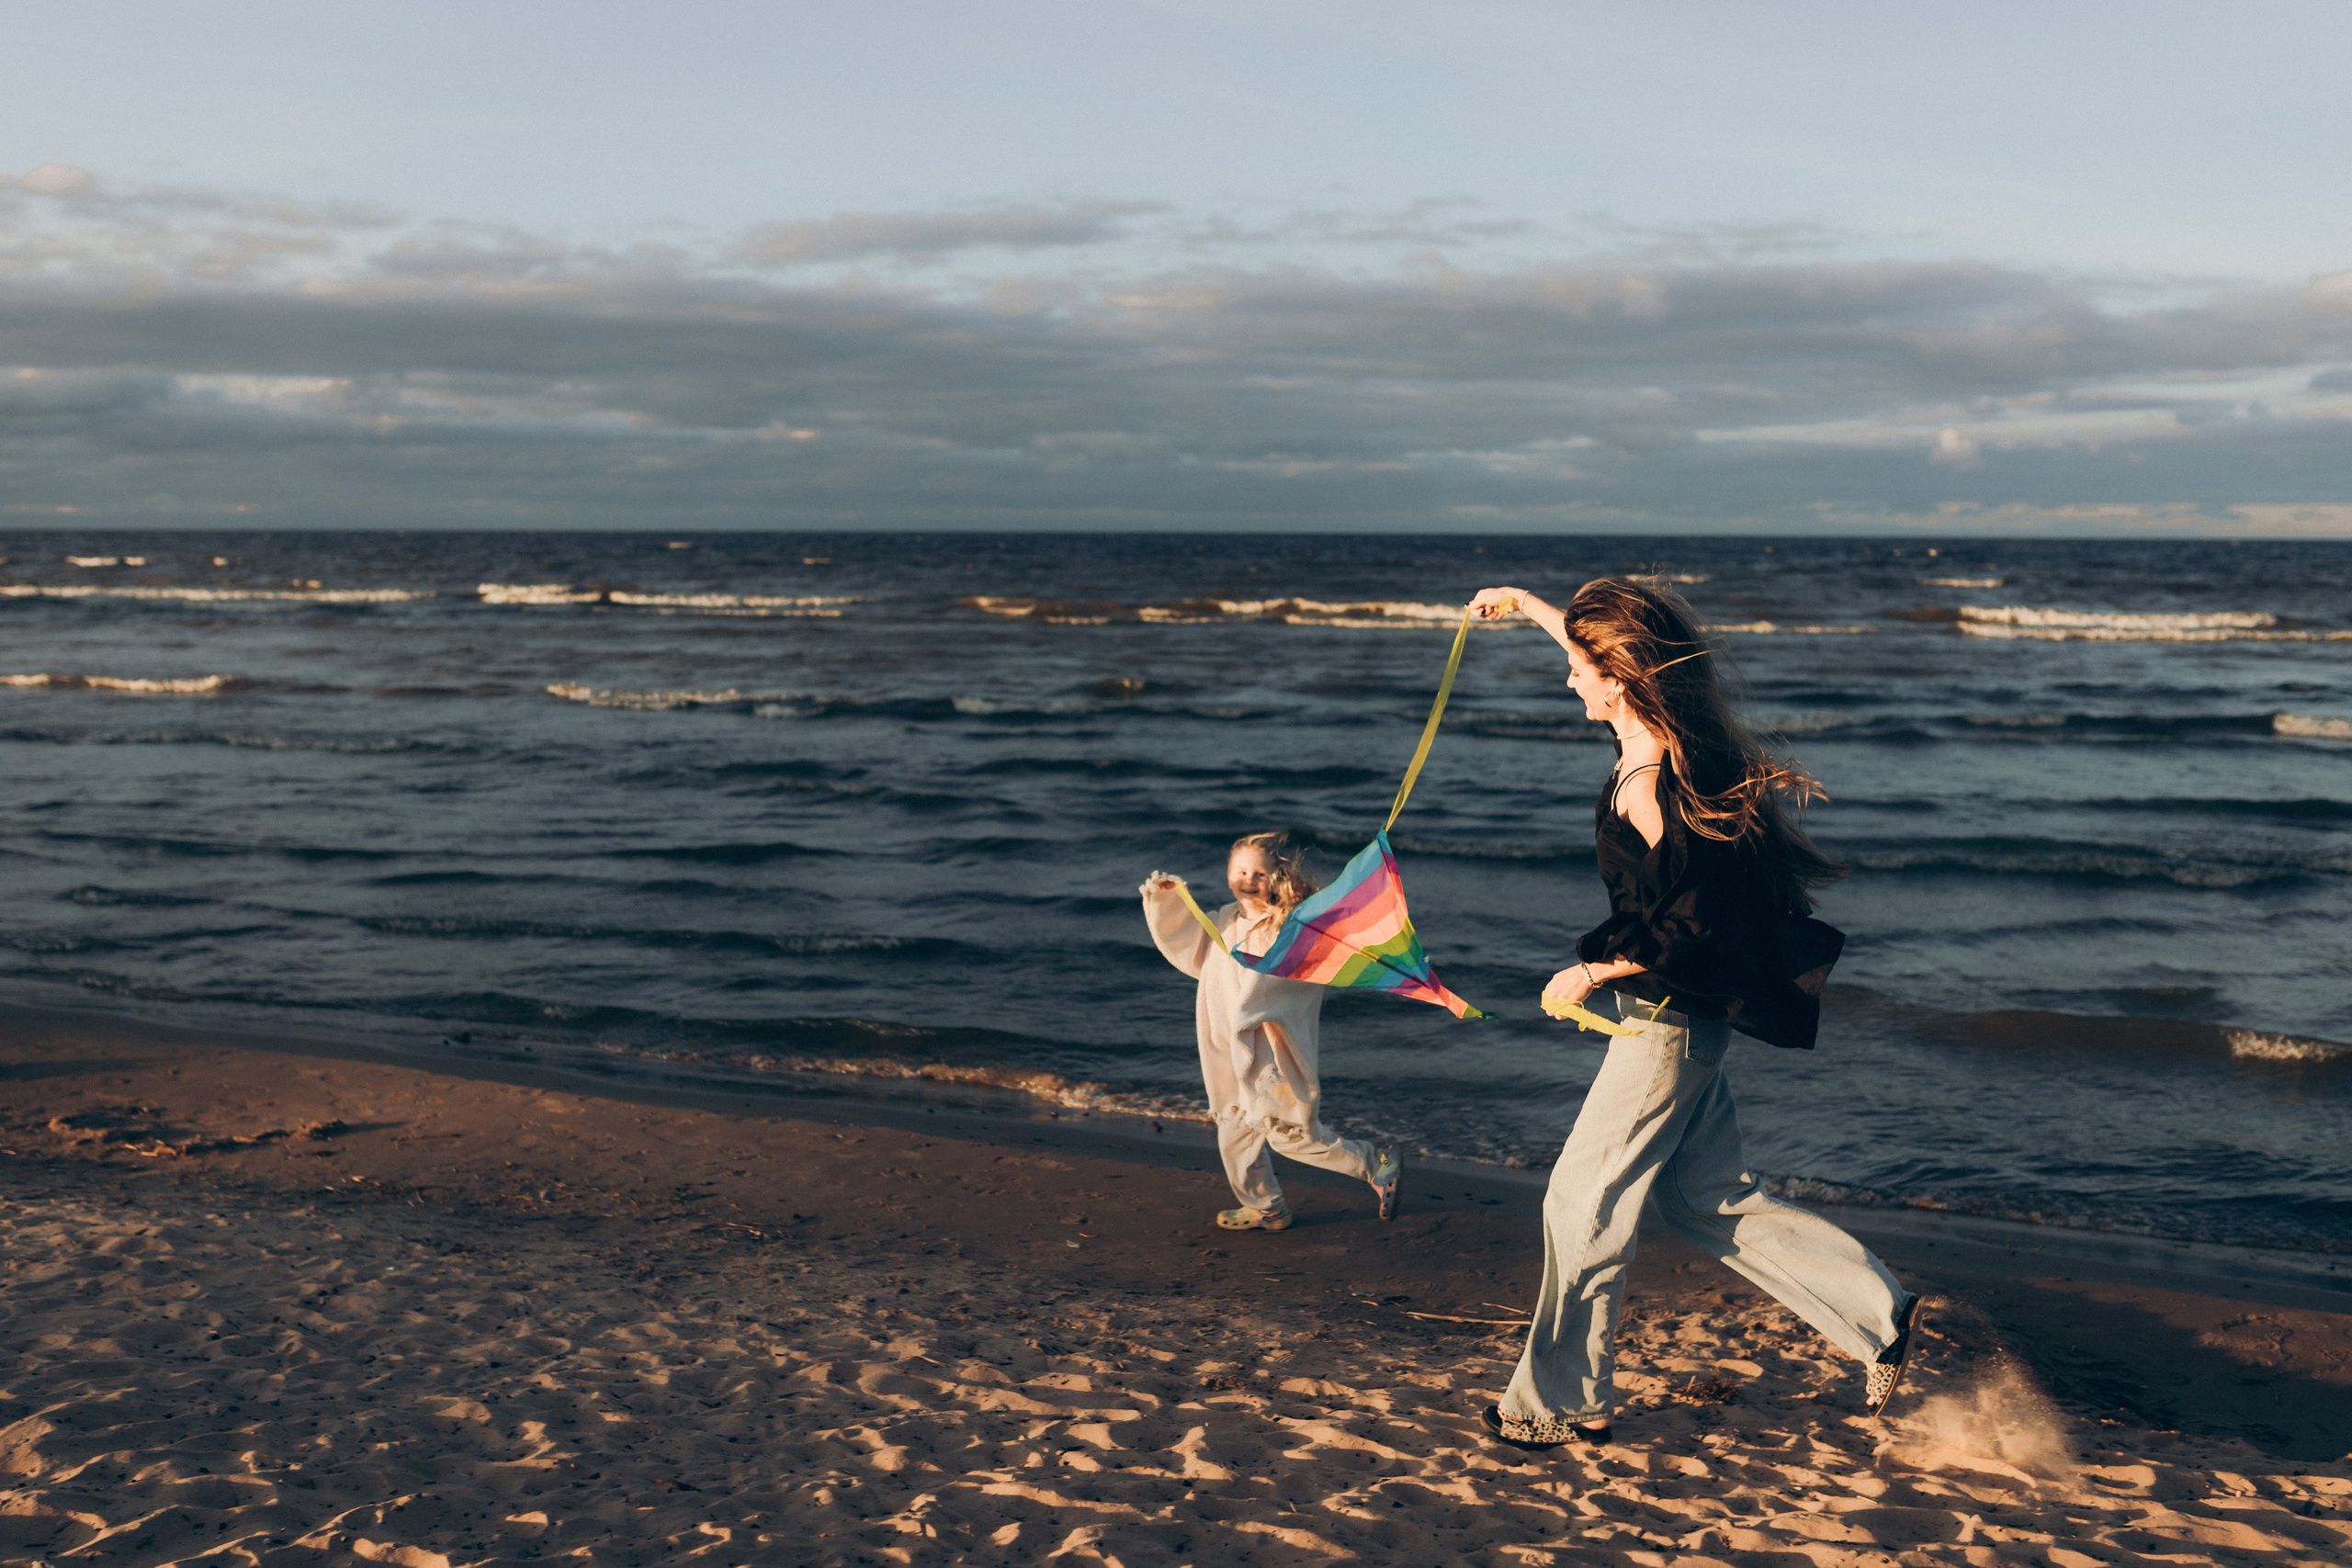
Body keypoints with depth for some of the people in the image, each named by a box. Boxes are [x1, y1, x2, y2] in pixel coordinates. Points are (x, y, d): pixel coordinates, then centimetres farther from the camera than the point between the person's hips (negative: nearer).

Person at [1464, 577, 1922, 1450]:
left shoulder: (1646, 788, -25)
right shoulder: (1678, 742, 2)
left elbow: (1693, 925, -25)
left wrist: (1593, 972, -15)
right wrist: (1530, 608, 31)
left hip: (1667, 1020, -9)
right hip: (1680, 1019, 9)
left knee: (1582, 1203, 3)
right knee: (1708, 1199, 17)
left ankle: (1565, 1403, 16)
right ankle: (1879, 1317, 21)